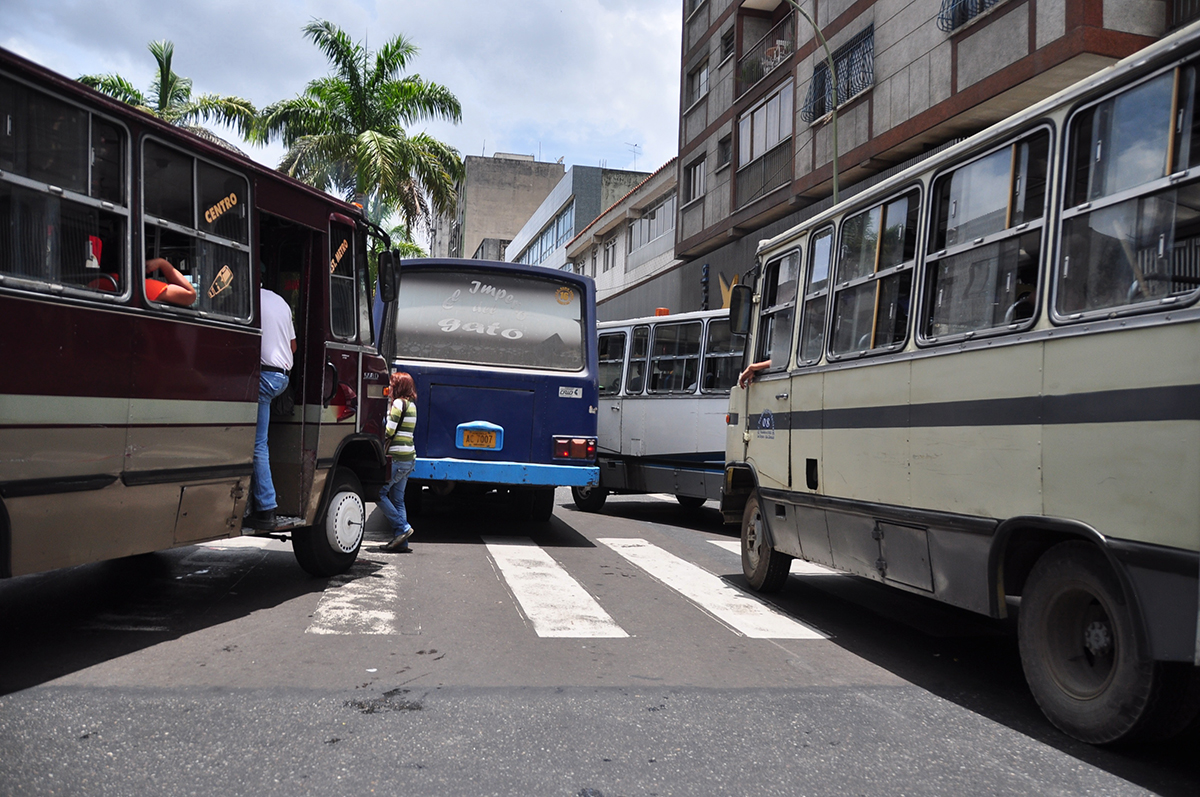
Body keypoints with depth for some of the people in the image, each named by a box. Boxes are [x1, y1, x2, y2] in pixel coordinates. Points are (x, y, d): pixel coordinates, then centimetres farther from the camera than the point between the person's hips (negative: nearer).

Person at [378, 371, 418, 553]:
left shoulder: (399, 403, -11)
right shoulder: (411, 404, 16)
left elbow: (389, 431, -15)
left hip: (397, 458, -9)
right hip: (408, 458, 9)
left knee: (379, 492, -2)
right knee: (397, 498, 10)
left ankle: (402, 528, -4)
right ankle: (401, 542, 8)